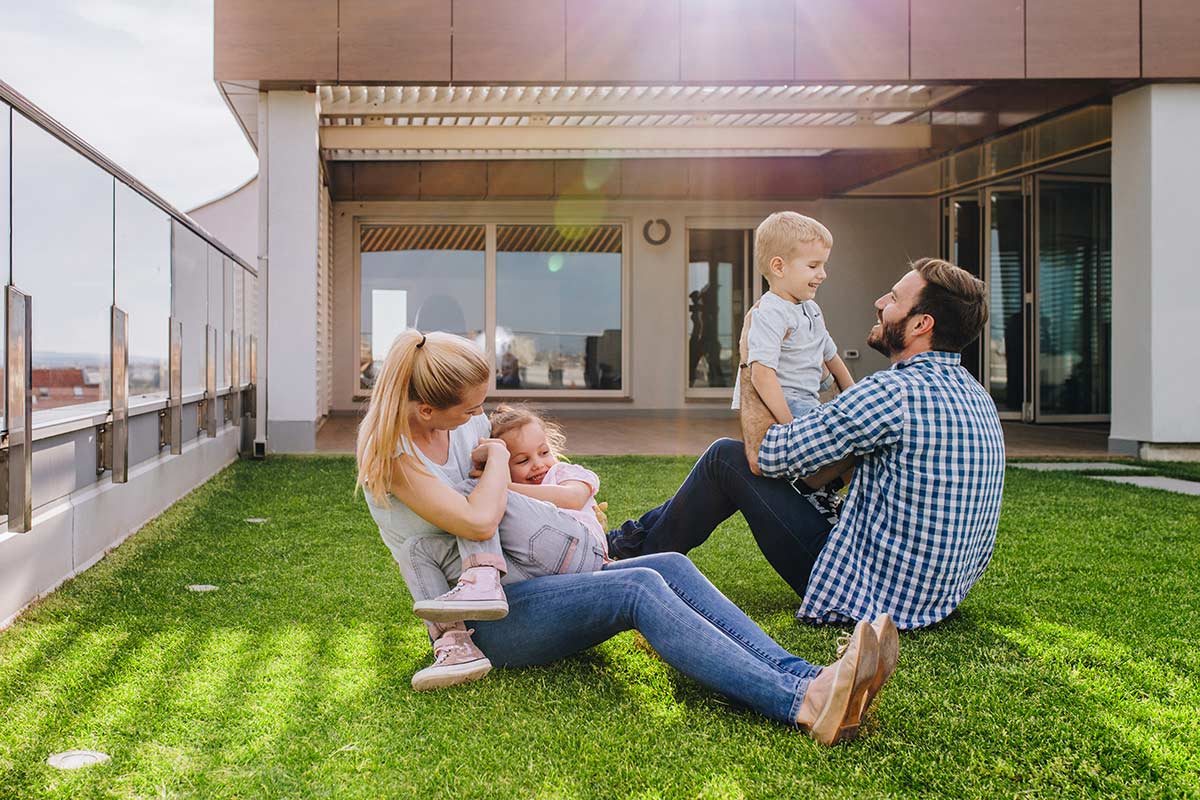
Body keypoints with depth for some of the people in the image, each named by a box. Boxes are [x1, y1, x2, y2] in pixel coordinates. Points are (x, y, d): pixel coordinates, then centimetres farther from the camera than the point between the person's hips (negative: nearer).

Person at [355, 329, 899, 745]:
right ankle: (802, 705, -45)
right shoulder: (393, 455, -14)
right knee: (639, 589, -30)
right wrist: (496, 459, -9)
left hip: (526, 584, 8)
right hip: (484, 619, -8)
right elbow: (479, 522, -26)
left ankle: (804, 677, -31)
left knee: (670, 566, -15)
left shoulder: (463, 426, 11)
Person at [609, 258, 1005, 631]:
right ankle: (641, 532, 30)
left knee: (727, 458, -2)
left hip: (867, 596, -9)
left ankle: (635, 560, 19)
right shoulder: (975, 395, 7)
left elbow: (763, 453, -14)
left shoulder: (896, 391, -23)